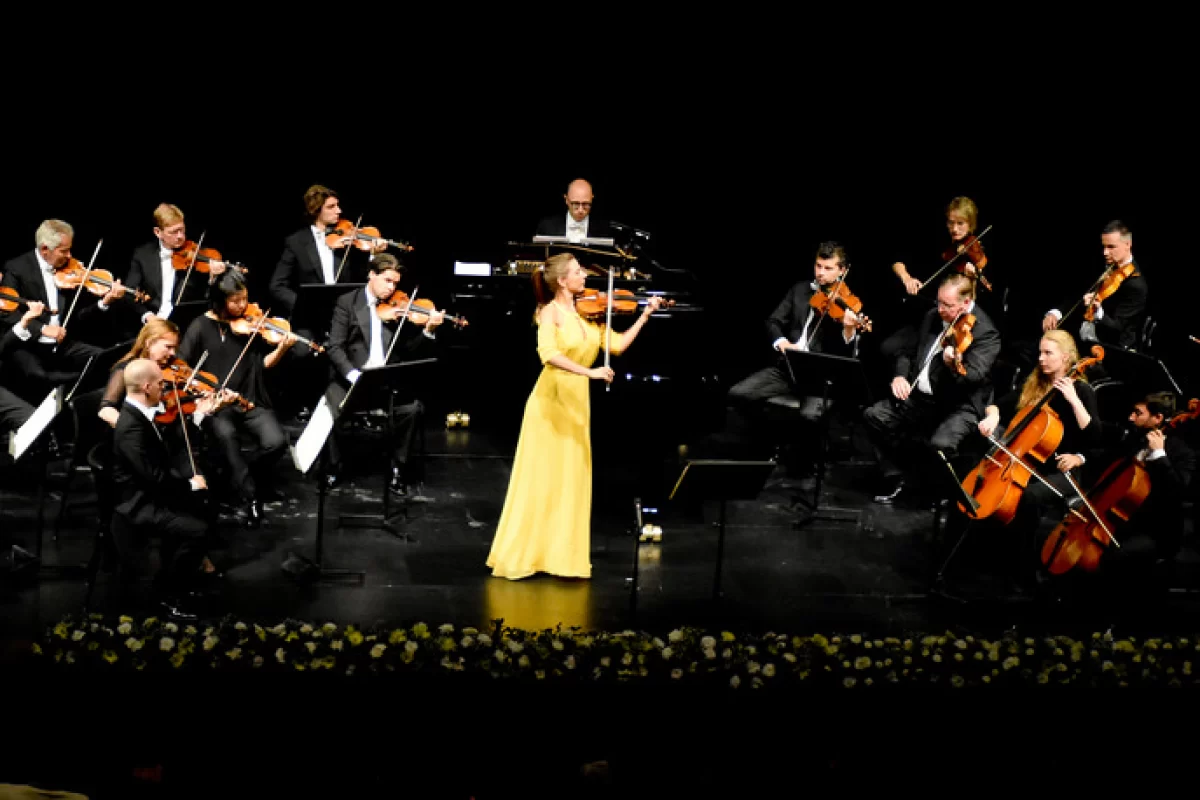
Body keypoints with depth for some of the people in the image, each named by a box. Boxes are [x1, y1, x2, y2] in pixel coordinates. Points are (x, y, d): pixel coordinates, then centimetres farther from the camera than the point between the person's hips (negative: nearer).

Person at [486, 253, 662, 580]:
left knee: (571, 482, 7)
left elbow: (617, 345, 5)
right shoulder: (551, 311, -11)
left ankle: (561, 554, 13)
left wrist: (645, 315, 3)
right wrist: (589, 372, -33)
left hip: (577, 403, 6)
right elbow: (549, 354, -27)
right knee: (539, 481, -2)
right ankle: (520, 555, 7)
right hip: (551, 402, -6)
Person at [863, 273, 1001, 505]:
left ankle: (922, 483, 0)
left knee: (940, 444, -33)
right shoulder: (932, 317, 8)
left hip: (959, 405, -7)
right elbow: (908, 350, 18)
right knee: (874, 416, -10)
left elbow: (975, 375, -26)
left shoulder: (985, 332, -14)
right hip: (920, 396, 7)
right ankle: (895, 479, 4)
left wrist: (954, 366, -48)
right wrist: (900, 376, -3)